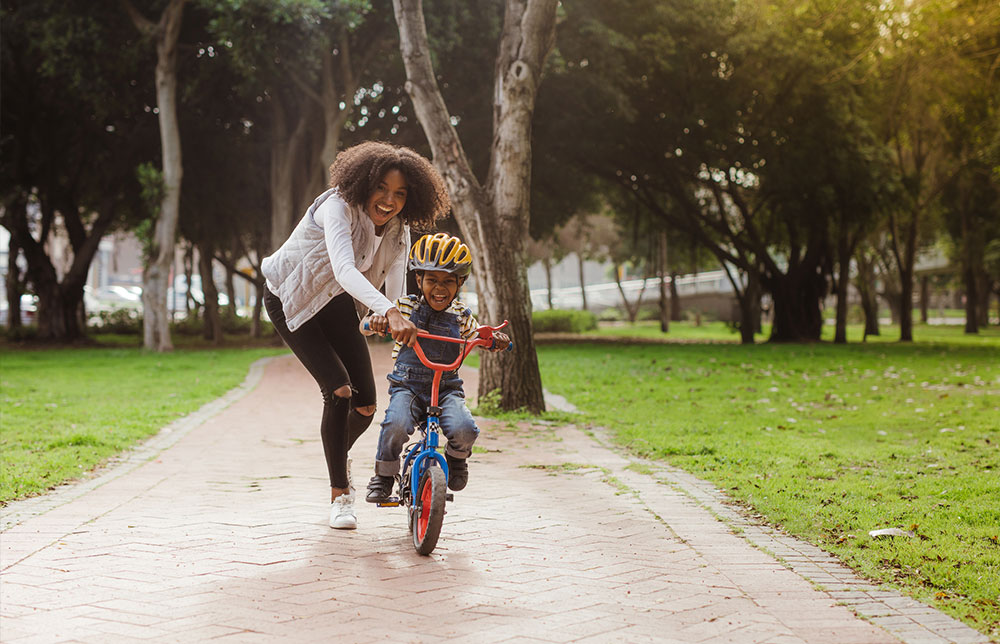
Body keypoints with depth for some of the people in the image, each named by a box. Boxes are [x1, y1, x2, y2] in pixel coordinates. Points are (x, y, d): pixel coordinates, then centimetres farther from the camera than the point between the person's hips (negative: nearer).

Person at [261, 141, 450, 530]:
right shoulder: (339, 207, -31)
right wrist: (388, 313, -61)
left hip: (338, 304, 6)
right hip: (291, 301, -6)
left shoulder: (398, 230, -10)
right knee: (339, 390, -21)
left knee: (366, 405, -1)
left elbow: (397, 293, -9)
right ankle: (339, 494, -5)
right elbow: (344, 269, -48)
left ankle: (338, 457, 34)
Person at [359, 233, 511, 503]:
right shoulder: (406, 306, 1)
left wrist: (496, 340, -7)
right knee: (396, 424, -33)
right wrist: (375, 321, -25)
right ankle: (384, 475, -4)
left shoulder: (461, 315, 5)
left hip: (447, 387, 1)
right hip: (407, 385, -1)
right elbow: (365, 326, 1)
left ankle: (456, 459, 12)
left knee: (464, 429, -28)